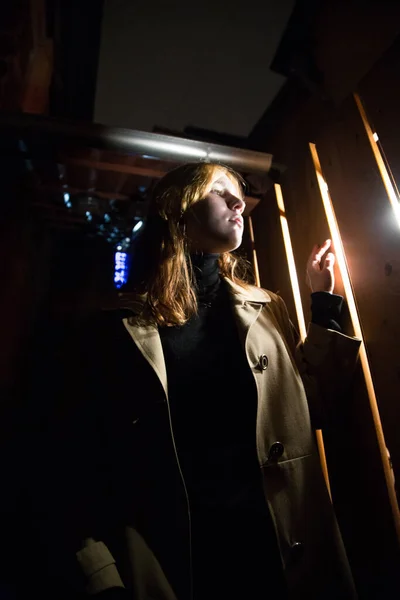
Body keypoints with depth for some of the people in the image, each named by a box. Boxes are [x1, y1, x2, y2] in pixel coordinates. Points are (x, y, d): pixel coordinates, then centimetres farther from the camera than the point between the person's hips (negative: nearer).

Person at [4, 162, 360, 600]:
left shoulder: (265, 309, 4)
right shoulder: (112, 329, -6)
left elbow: (308, 410, 7)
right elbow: (65, 471, -6)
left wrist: (323, 303, 5)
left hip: (281, 551, 4)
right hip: (169, 564, -3)